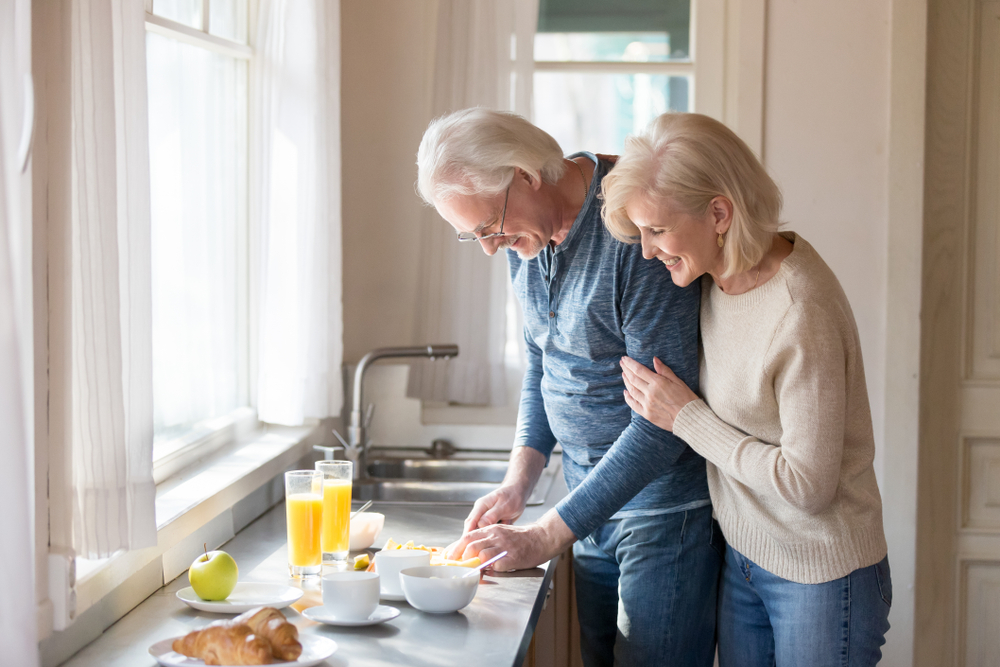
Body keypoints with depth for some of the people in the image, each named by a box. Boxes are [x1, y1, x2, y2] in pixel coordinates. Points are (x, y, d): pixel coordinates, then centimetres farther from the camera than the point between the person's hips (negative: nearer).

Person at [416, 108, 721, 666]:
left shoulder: (635, 232, -24)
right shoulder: (527, 235, 2)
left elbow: (662, 421, -25)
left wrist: (550, 535, -21)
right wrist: (519, 482, 3)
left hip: (666, 502, -7)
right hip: (594, 501, 8)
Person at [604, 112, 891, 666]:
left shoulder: (803, 313, -27)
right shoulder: (719, 274, -3)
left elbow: (807, 484, -23)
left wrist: (686, 417, -17)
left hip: (821, 576, -7)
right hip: (741, 557, 7)